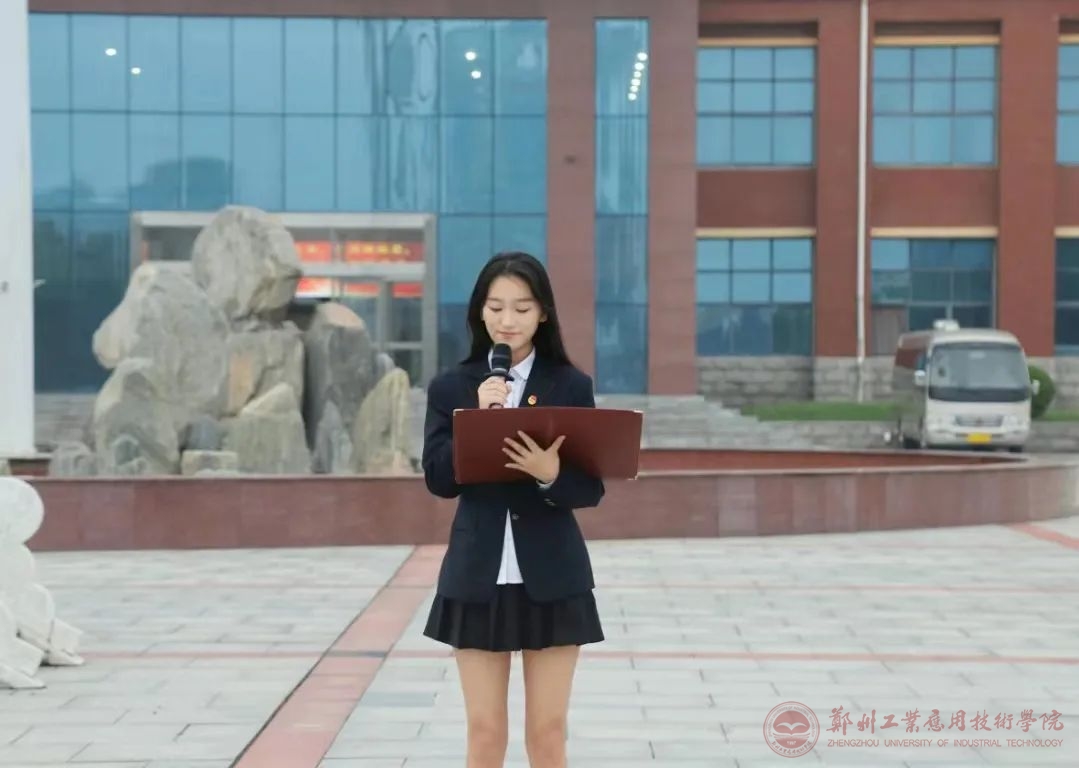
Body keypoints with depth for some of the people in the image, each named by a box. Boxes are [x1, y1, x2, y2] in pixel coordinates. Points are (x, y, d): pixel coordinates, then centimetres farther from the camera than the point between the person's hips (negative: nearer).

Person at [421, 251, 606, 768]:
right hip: (476, 576, 1)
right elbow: (438, 478, -7)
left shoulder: (571, 386, 0)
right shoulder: (451, 388, 2)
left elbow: (592, 488, -3)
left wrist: (551, 474, -23)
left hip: (552, 577, -1)